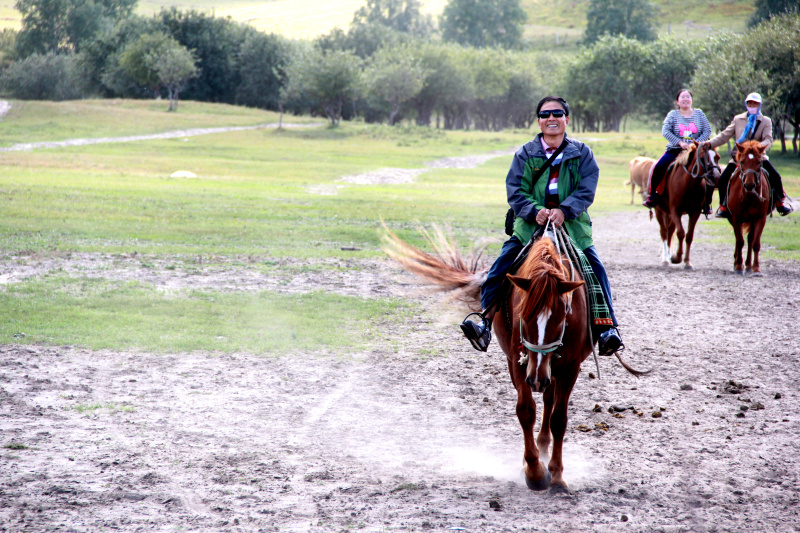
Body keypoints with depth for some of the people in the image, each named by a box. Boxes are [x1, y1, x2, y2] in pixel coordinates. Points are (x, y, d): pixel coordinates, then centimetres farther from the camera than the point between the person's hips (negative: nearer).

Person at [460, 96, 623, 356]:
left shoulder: (581, 153, 7)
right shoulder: (525, 154, 8)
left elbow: (587, 190, -4)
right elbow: (515, 191, 1)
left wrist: (564, 210, -21)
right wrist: (535, 211, -19)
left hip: (572, 226, 0)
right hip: (530, 226, 1)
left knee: (595, 269, -17)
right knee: (501, 265, -17)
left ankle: (606, 327, -15)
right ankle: (486, 319, -16)